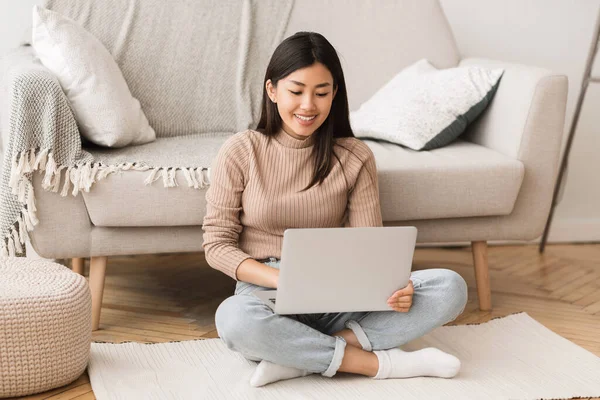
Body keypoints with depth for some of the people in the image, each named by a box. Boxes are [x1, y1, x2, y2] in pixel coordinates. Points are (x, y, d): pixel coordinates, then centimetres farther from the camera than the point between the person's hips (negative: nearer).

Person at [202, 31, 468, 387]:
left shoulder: (355, 157, 2)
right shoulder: (240, 152, -3)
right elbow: (217, 245, -4)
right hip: (266, 294, -2)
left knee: (450, 288, -19)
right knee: (233, 318, -39)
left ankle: (300, 358, -24)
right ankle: (380, 362, -22)